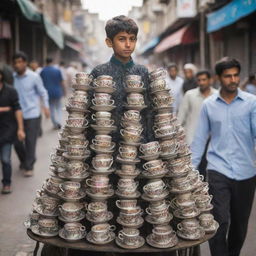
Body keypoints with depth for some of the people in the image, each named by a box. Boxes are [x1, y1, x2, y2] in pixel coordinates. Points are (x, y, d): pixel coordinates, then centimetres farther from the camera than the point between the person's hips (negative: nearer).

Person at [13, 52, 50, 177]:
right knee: (16, 141, 7)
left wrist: (46, 106, -5)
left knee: (30, 142, 1)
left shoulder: (34, 77, -6)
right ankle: (24, 161, 34)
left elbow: (43, 92, 3)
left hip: (32, 114, -3)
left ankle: (29, 166, 17)